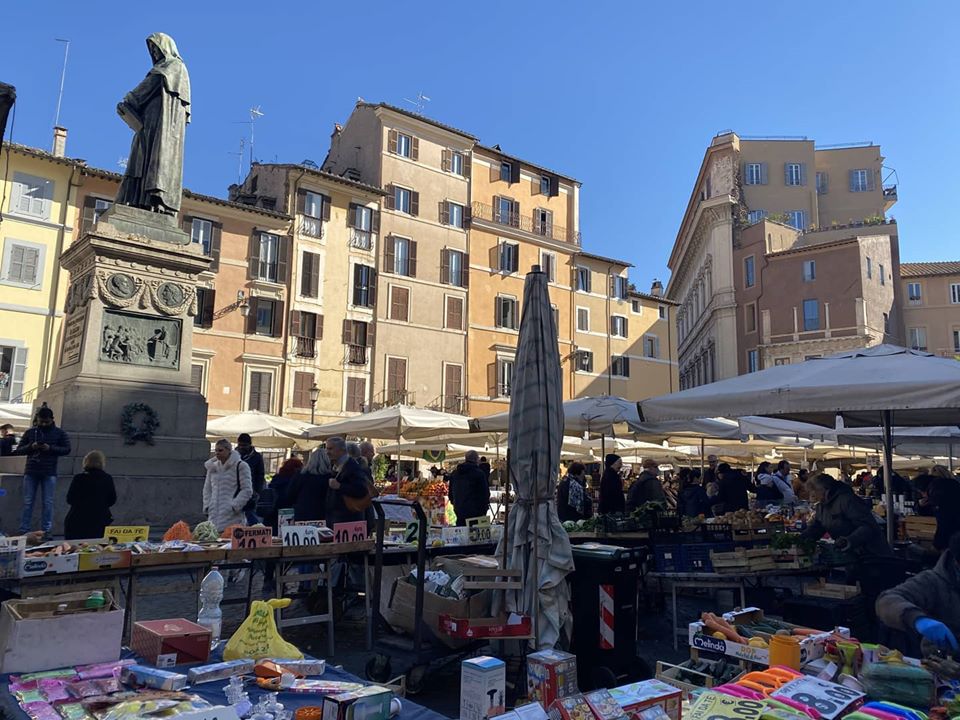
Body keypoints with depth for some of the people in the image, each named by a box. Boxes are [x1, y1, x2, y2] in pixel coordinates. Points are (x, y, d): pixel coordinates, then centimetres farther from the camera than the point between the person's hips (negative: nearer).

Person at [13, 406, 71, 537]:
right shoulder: (30, 432, 9)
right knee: (27, 502, 4)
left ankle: (46, 531, 4)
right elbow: (18, 450, 9)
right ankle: (24, 531, 9)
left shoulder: (60, 433, 4)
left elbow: (67, 449, 0)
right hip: (31, 472, 2)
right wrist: (30, 447, -12)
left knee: (48, 503, 0)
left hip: (49, 473, -2)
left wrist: (50, 448, -16)